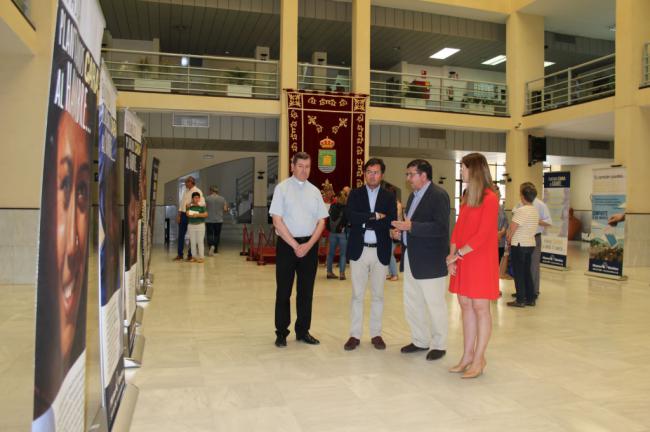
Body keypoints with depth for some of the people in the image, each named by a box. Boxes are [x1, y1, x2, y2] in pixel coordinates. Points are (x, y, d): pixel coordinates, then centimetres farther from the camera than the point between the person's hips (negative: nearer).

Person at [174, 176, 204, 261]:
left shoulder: (197, 191, -7)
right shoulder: (185, 191, 14)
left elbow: (203, 203, -18)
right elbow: (181, 203, 16)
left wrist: (191, 205, -29)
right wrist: (179, 214, 9)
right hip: (183, 214, 6)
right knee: (181, 235, 7)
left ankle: (190, 254, 10)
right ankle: (180, 254, 14)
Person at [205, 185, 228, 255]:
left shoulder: (207, 198, -5)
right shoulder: (222, 199, 2)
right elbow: (225, 209, 0)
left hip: (209, 220, -2)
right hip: (219, 220, 2)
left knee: (210, 234, 1)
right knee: (217, 234, 12)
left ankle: (211, 246, -23)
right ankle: (216, 249, 18)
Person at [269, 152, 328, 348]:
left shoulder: (315, 191, 9)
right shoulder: (282, 188, -3)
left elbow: (321, 221, 7)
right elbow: (277, 221, -9)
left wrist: (308, 245, -7)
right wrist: (295, 245, -12)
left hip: (310, 245, 4)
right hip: (287, 244, -4)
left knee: (306, 291, 10)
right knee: (284, 290, 3)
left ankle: (303, 331, 22)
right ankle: (281, 333, 15)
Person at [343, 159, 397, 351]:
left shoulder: (389, 197, 5)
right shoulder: (355, 194, 5)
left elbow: (391, 222, -7)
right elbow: (351, 216, -12)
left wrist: (365, 221, -13)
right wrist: (375, 216, -15)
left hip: (380, 251, 1)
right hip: (358, 250, 0)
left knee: (378, 295, 9)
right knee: (357, 295, 5)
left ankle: (376, 334, 21)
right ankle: (355, 335, 14)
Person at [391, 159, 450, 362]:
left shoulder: (438, 195, -13)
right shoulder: (413, 195, 14)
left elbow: (441, 227, -23)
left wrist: (411, 227, -26)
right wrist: (400, 231, 2)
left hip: (430, 260, -9)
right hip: (411, 258, 9)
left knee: (434, 304, 5)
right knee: (411, 303, 15)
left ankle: (439, 345, 20)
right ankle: (420, 341, 30)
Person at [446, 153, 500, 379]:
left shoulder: (489, 199, -11)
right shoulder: (466, 197, 13)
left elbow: (482, 235, -16)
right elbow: (458, 228, 11)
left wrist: (458, 254, -14)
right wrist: (452, 255, 0)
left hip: (481, 261, -7)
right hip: (463, 262, 7)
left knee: (480, 307, 0)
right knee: (465, 305, 10)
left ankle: (478, 359, 10)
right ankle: (467, 356, 19)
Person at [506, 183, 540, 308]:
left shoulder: (521, 210, -19)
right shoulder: (535, 210, 8)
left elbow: (512, 228, -19)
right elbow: (536, 225, 13)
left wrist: (509, 239, 1)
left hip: (519, 245, -8)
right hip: (531, 244, 8)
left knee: (518, 273, 1)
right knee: (527, 272, 15)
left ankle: (520, 300, 6)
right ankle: (530, 298, 19)